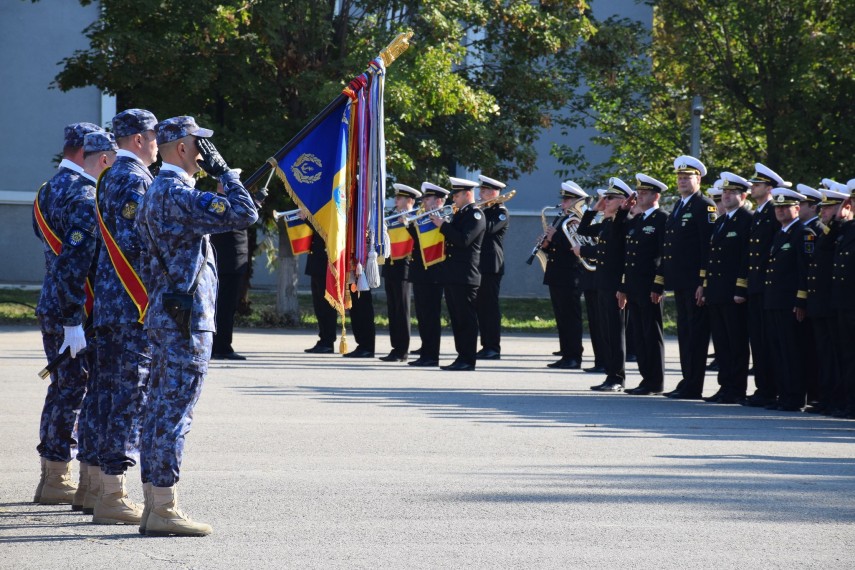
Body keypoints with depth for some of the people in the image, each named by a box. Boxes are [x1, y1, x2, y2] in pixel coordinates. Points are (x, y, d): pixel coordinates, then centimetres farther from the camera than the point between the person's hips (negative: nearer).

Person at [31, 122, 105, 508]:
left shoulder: (47, 192, 13)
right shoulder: (84, 195, -16)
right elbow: (76, 261, -22)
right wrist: (74, 320, -24)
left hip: (49, 307, 9)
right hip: (82, 312, -9)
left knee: (63, 389, 15)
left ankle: (54, 479, 19)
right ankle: (91, 485, -3)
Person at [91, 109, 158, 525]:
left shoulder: (110, 178, 17)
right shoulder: (136, 179, -13)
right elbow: (133, 242, -20)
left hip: (107, 302, 10)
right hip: (135, 303, -10)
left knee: (110, 392, 13)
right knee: (133, 396, -7)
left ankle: (100, 485, 18)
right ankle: (112, 495, -8)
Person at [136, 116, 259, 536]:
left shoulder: (153, 192, 15)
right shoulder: (179, 195, -16)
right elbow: (245, 215, -23)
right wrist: (223, 171, -11)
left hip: (162, 314, 10)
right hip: (187, 318, -10)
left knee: (160, 411, 10)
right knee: (175, 414, -8)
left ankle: (154, 505, 13)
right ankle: (164, 509, -7)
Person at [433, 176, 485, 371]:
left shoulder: (475, 214, -9)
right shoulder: (459, 214, 19)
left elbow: (464, 240, -21)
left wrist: (443, 225, -16)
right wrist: (441, 225, 5)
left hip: (465, 276, -9)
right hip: (452, 274, 9)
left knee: (466, 318, -7)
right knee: (457, 318, 10)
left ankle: (468, 360, -6)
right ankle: (462, 356, 14)